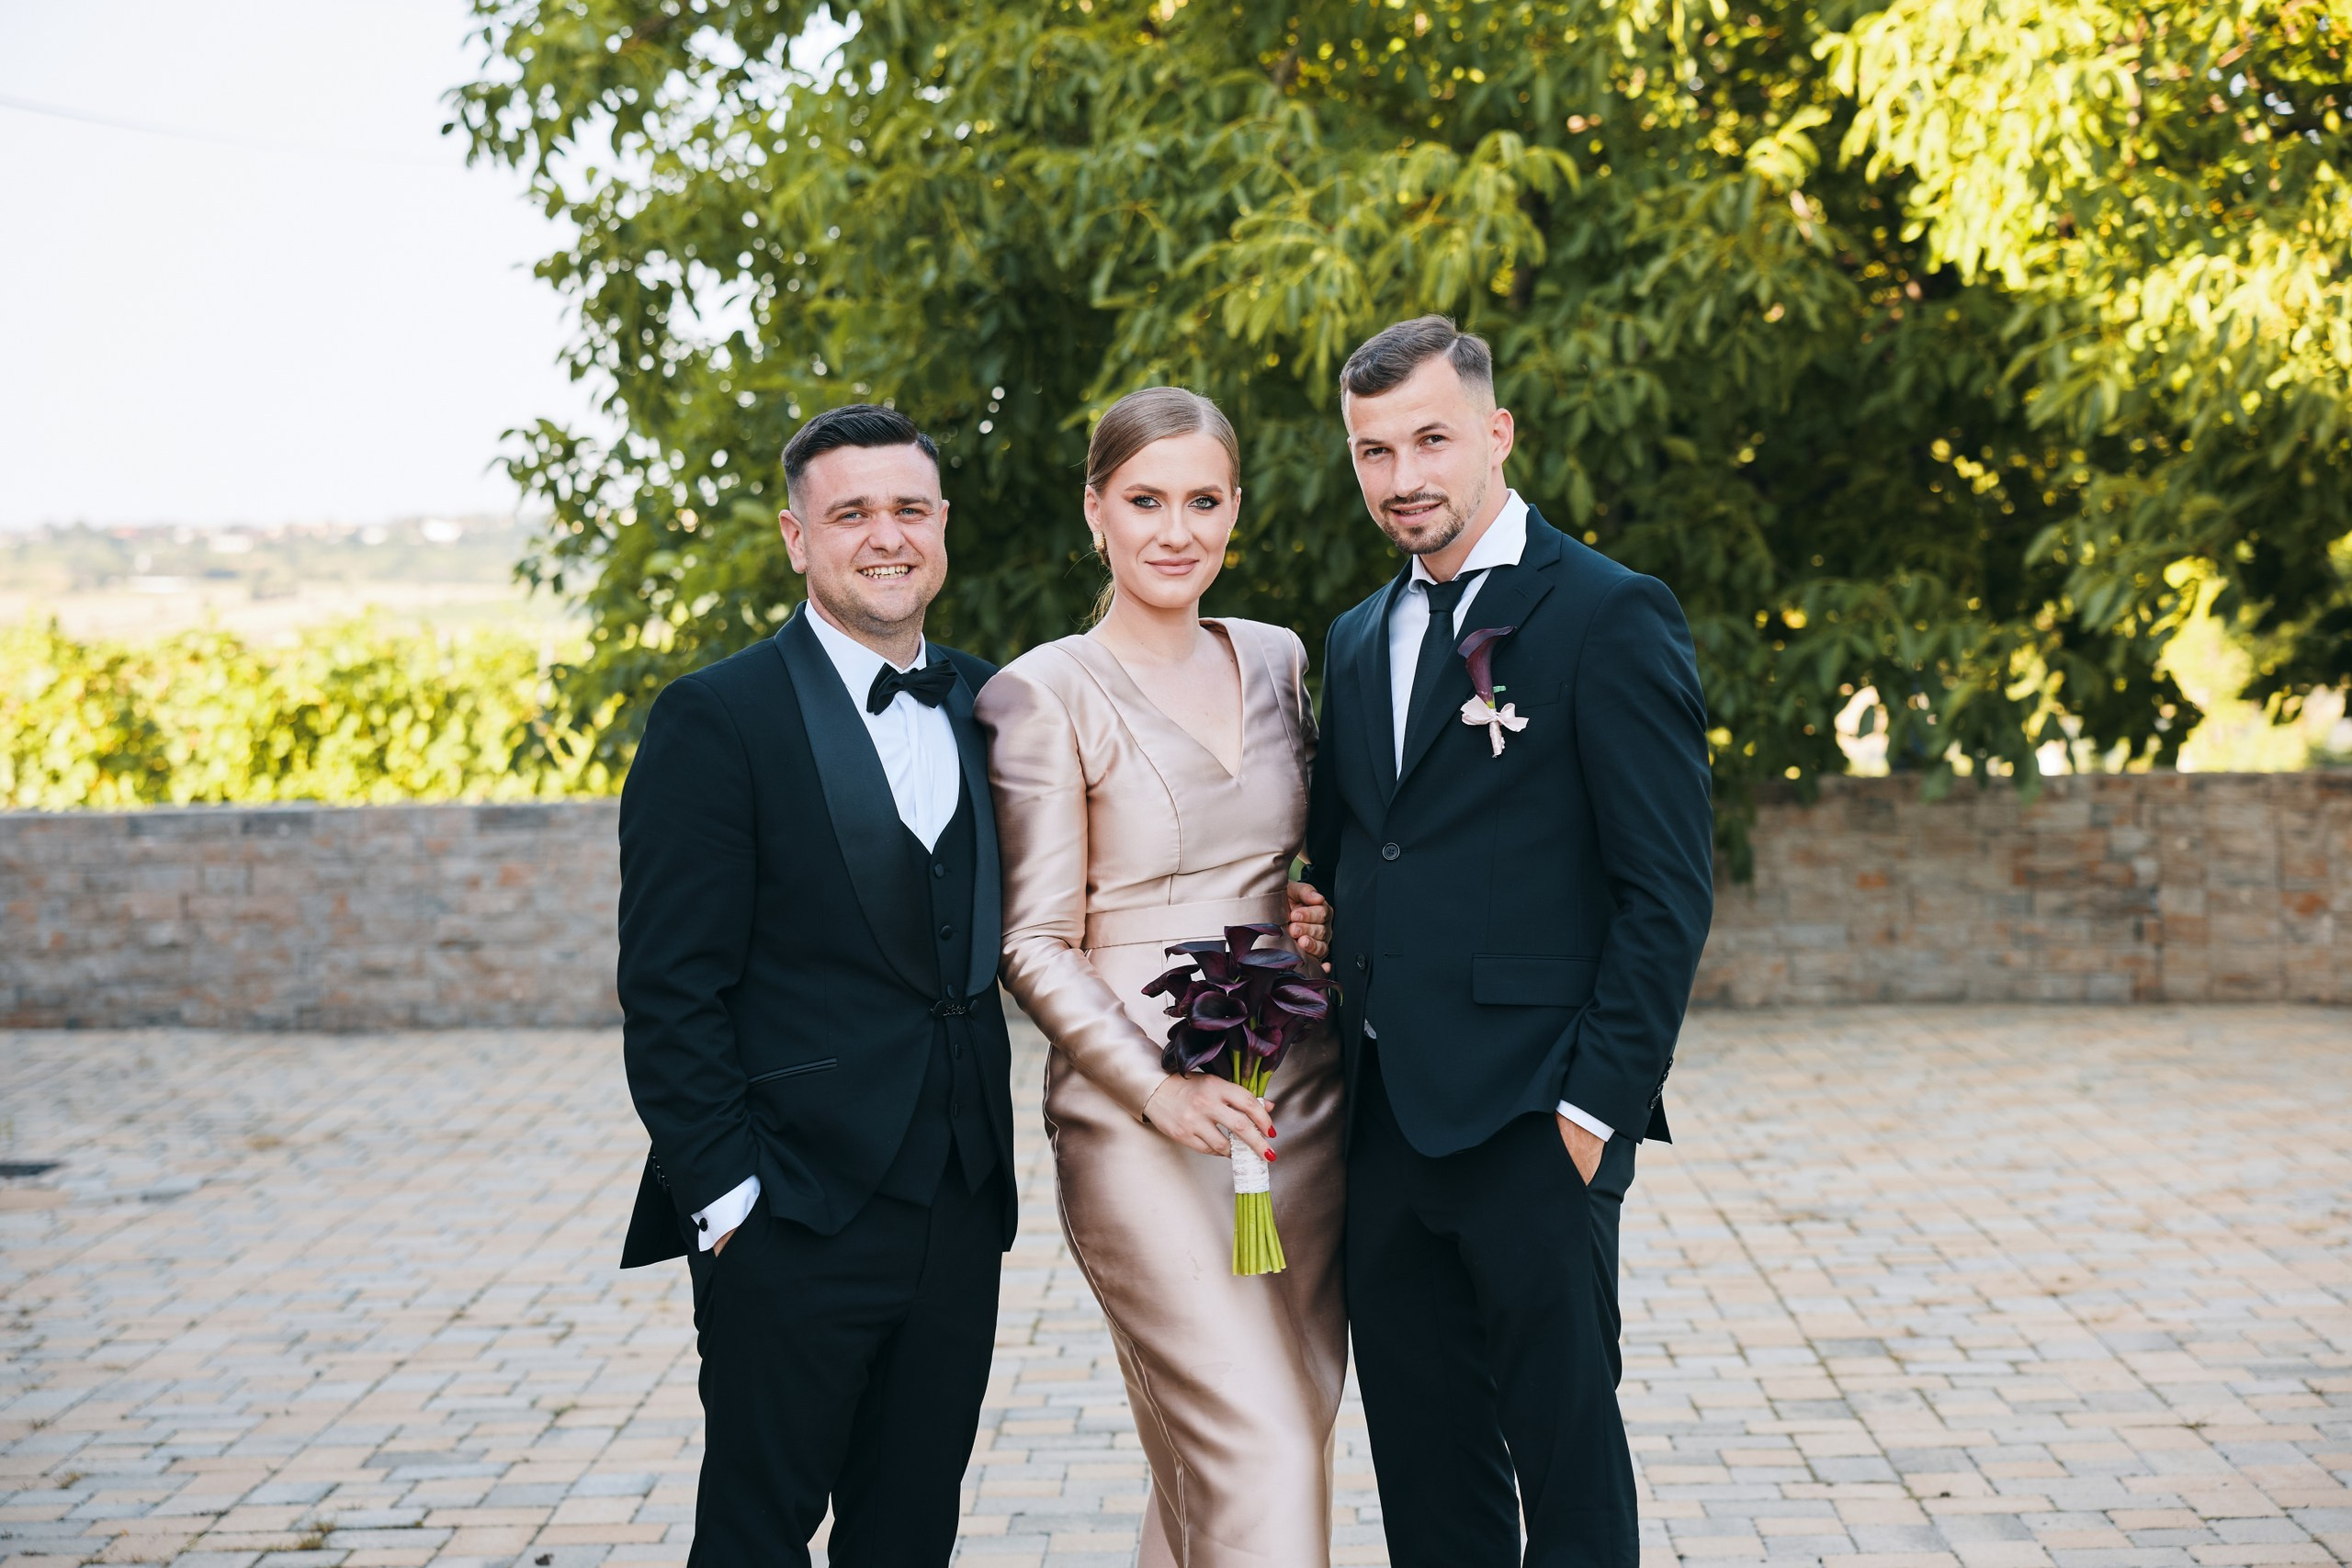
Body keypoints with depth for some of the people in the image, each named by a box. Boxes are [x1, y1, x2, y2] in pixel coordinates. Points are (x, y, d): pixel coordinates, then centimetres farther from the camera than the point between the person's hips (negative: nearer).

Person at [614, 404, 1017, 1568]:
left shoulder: (986, 706, 10)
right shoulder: (719, 719, -7)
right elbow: (670, 991, -10)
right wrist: (724, 1196, -14)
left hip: (958, 1213, 5)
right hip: (793, 1215, -5)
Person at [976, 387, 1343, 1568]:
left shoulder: (1276, 660, 11)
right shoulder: (1046, 694, -6)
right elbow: (1034, 945, -7)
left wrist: (1335, 917, 1)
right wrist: (1157, 1089, -18)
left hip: (1297, 1100, 6)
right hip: (1143, 1120, -6)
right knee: (1262, 1461, -11)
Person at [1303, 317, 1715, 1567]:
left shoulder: (1609, 618, -6)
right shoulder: (1358, 641, 16)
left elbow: (1669, 889, -10)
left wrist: (1599, 1103, -15)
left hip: (1530, 1124, -7)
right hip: (1385, 1121, 7)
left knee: (1565, 1449, 3)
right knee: (1424, 1465, 13)